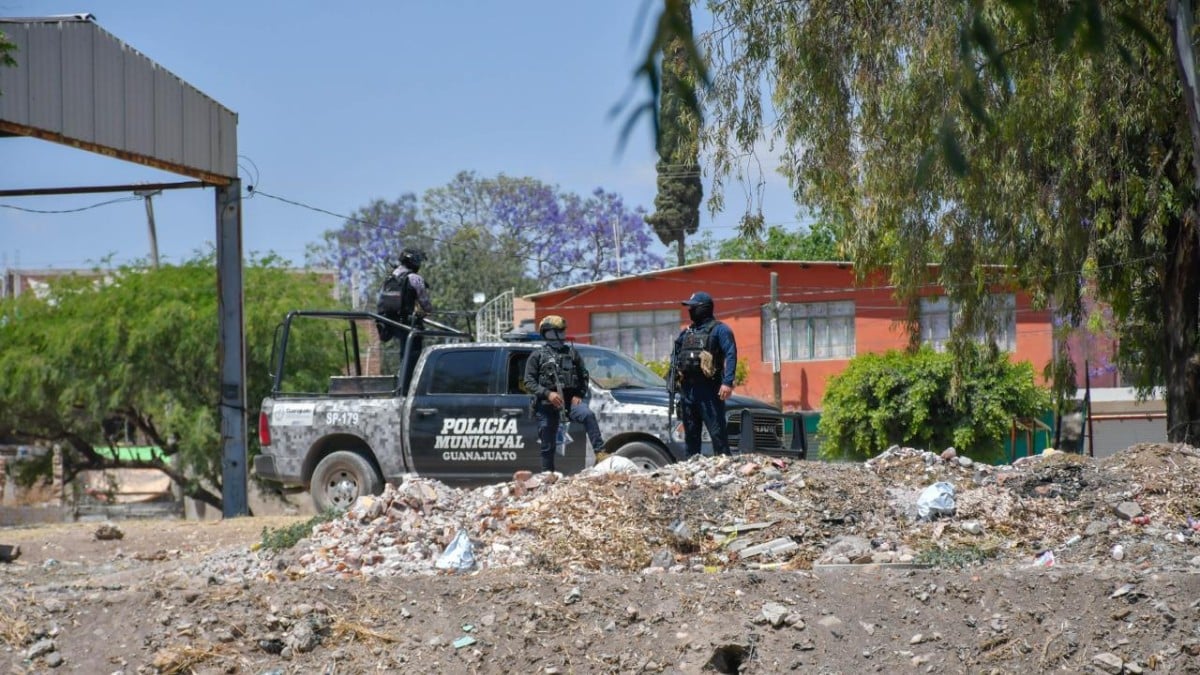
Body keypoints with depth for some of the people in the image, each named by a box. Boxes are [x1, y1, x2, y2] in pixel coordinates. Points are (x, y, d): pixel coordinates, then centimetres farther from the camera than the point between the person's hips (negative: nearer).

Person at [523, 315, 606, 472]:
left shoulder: (572, 353, 15)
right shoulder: (538, 355, 7)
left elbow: (583, 376, 17)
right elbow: (529, 382, -2)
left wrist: (579, 395, -1)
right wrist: (548, 394, -16)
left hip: (570, 400, 1)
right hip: (546, 404, -1)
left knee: (588, 415, -29)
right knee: (548, 446, 2)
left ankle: (600, 452, -31)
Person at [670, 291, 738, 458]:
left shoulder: (719, 330, -1)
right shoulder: (686, 333, 21)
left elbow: (731, 355, -11)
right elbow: (675, 356, 26)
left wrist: (727, 382, -22)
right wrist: (674, 379, 11)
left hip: (708, 389, -7)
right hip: (687, 389, 7)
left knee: (717, 431, -10)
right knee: (690, 432, 10)